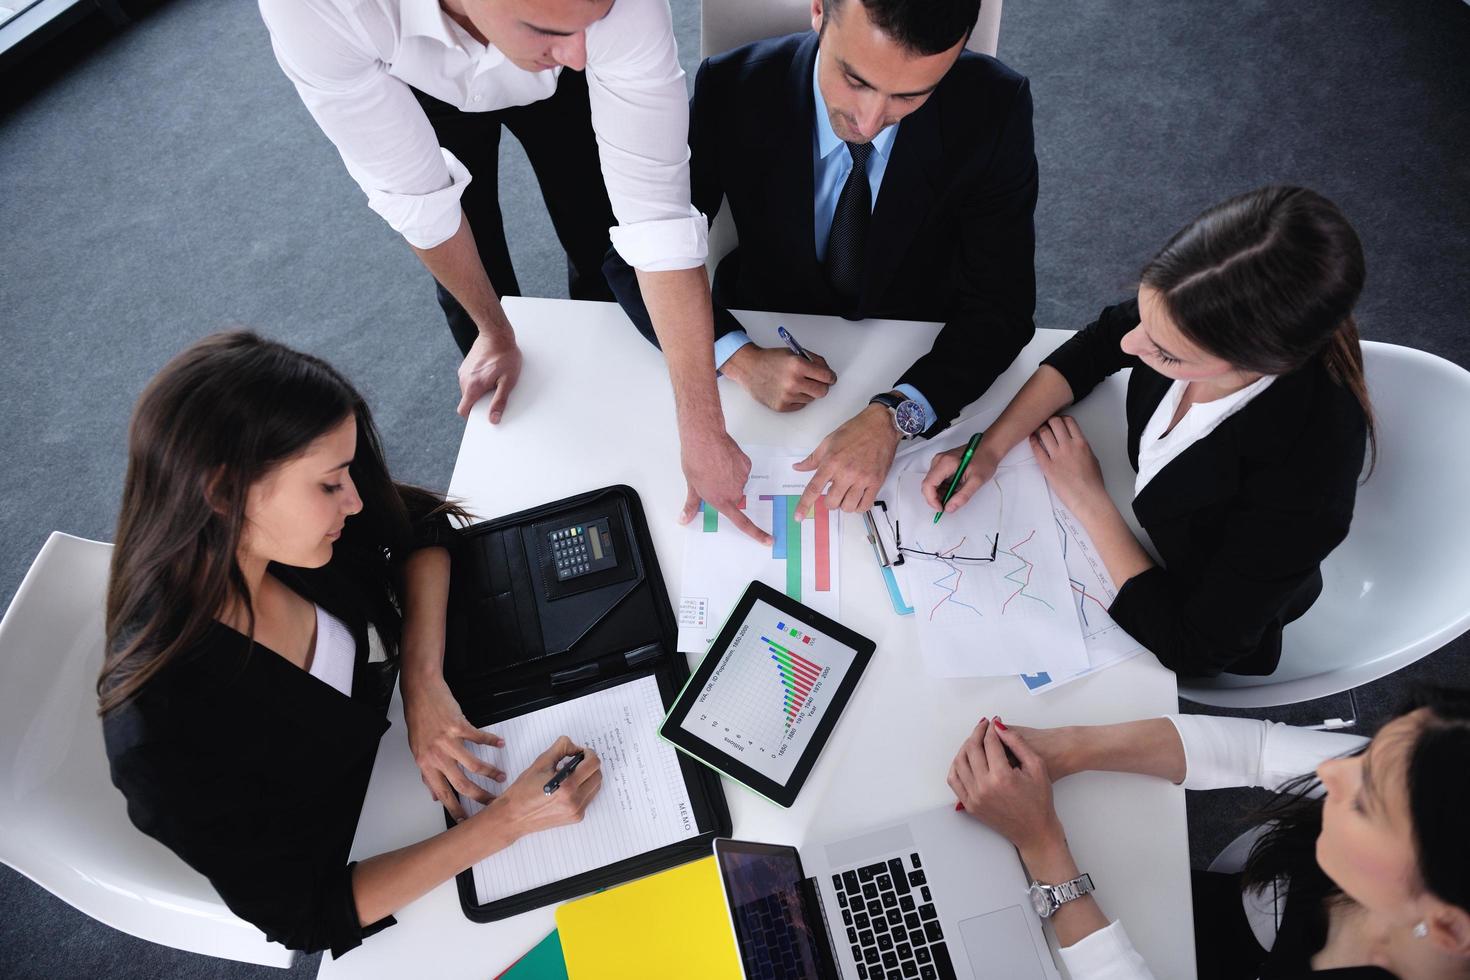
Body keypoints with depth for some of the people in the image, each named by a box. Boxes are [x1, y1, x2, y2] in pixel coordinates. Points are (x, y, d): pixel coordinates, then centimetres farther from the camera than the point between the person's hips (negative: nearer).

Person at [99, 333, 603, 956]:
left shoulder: (270, 529, -26)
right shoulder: (162, 738, -39)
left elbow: (419, 528, -9)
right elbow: (306, 916, -27)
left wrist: (423, 682, -23)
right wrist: (506, 821, -34)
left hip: (384, 726, 5)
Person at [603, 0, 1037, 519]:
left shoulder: (993, 107, -21)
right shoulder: (732, 90, -22)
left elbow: (1000, 305, -18)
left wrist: (894, 416, -36)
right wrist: (739, 358, -31)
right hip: (771, 346, -2)